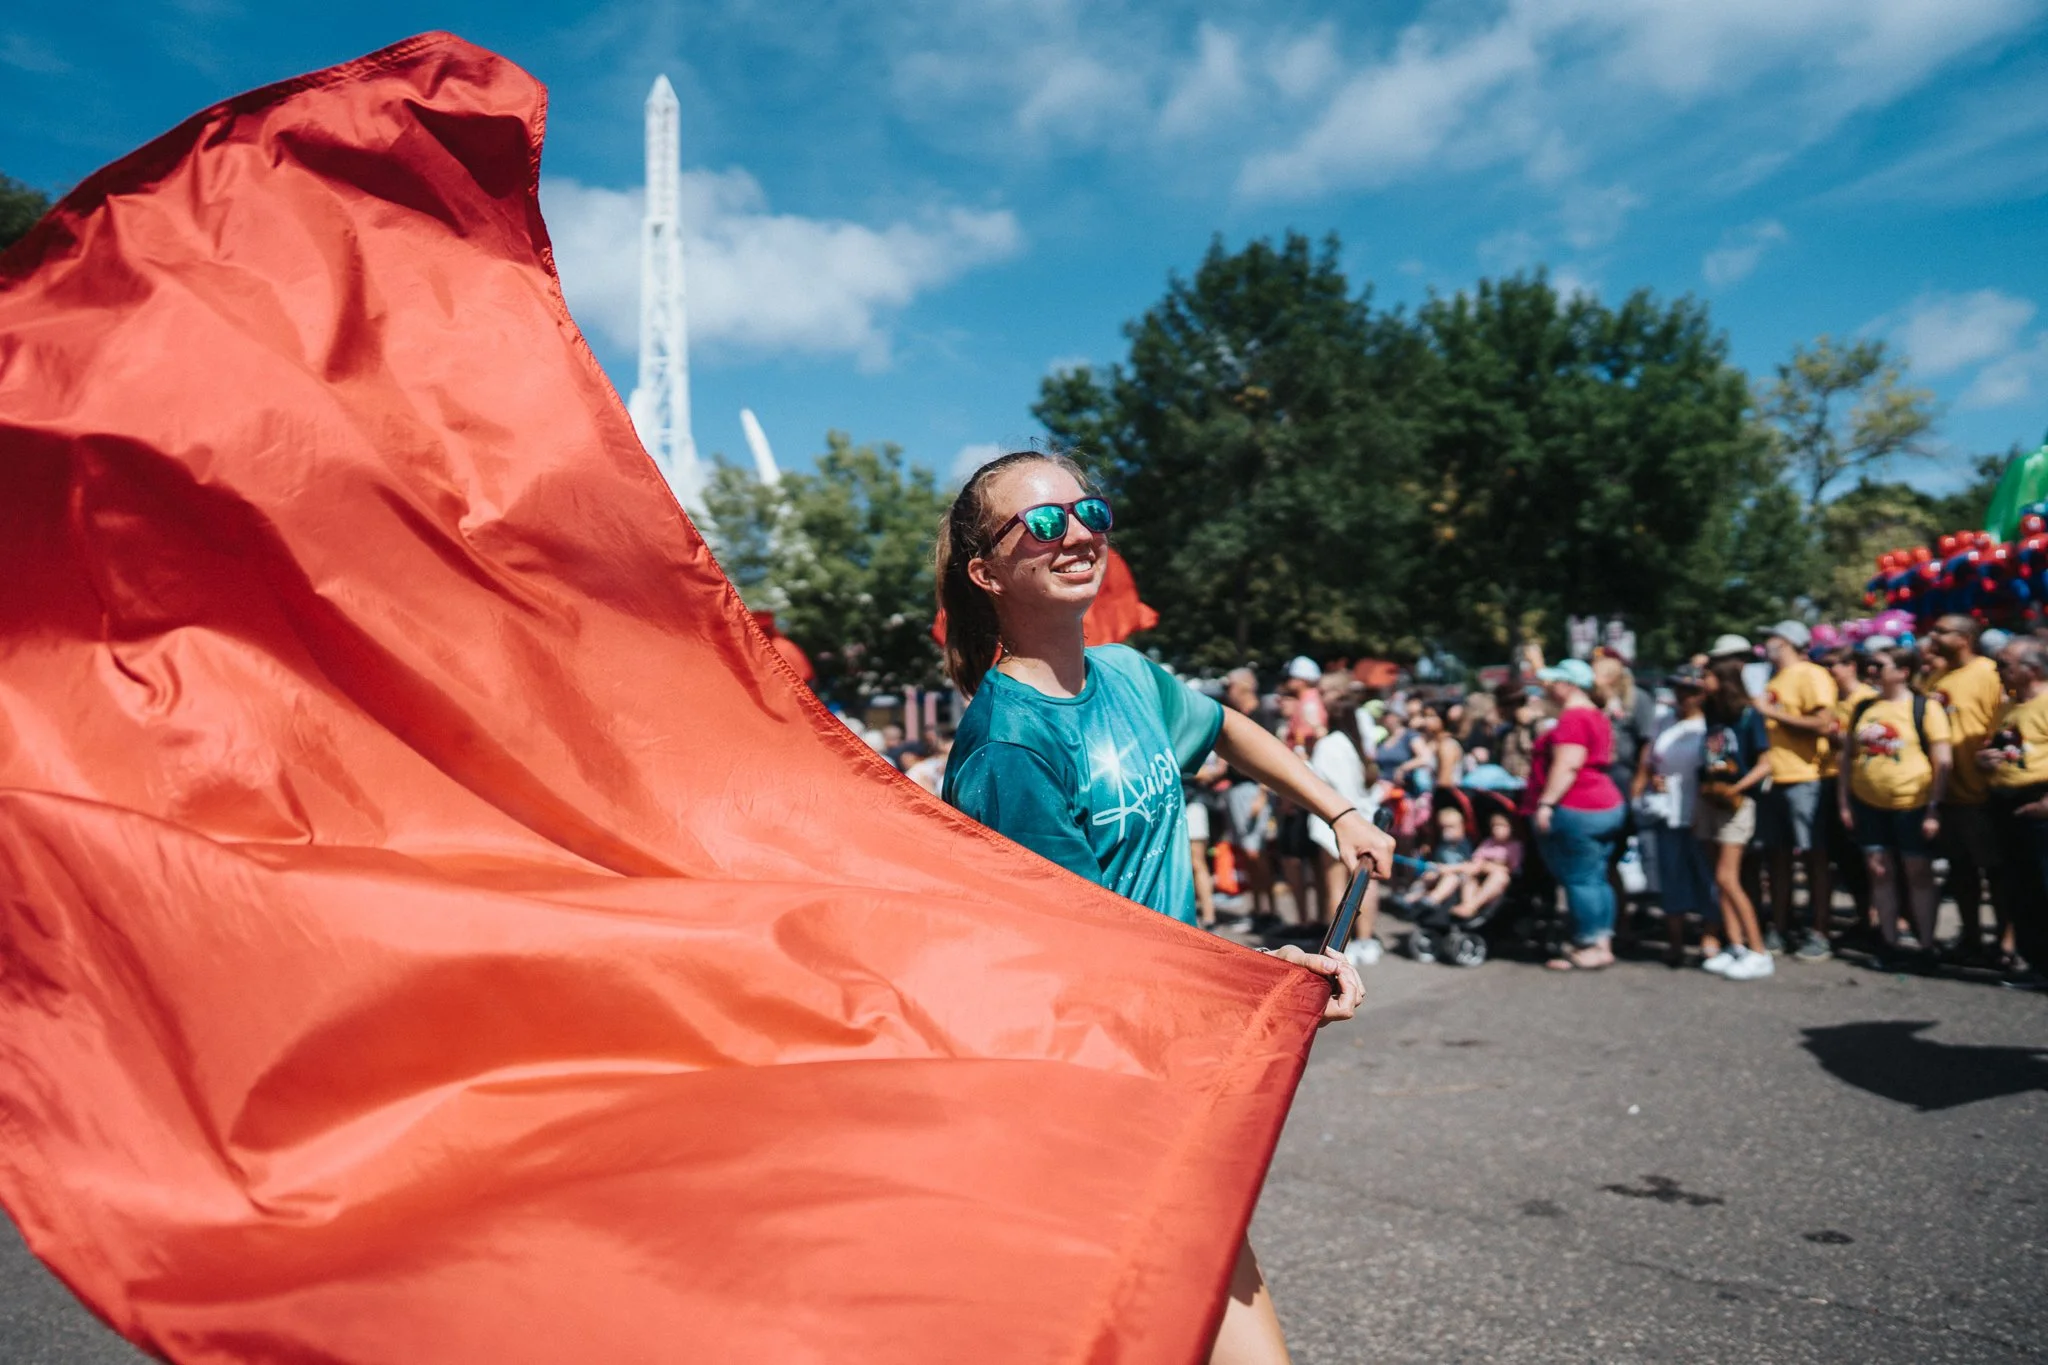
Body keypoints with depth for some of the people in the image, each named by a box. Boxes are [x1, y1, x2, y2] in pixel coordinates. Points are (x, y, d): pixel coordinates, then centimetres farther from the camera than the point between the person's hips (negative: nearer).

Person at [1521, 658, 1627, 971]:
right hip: (1605, 806, 10)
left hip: (1576, 810, -10)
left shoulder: (1574, 717, -15)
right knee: (1596, 878, 12)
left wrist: (1545, 803, -23)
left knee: (1579, 879, -5)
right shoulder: (1596, 716, 18)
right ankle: (1602, 942, 15)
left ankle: (1592, 946, -2)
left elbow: (1567, 765, -22)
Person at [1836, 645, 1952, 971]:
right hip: (1869, 804, 4)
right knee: (1879, 873, 9)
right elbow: (1848, 755, 12)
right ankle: (1888, 943, 19)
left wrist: (1934, 809, -12)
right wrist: (1844, 800, 7)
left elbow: (1942, 763, -8)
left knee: (1918, 874, 4)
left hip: (1912, 805, -4)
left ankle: (1926, 947, 14)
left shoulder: (1925, 709, -7)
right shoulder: (1863, 708, 7)